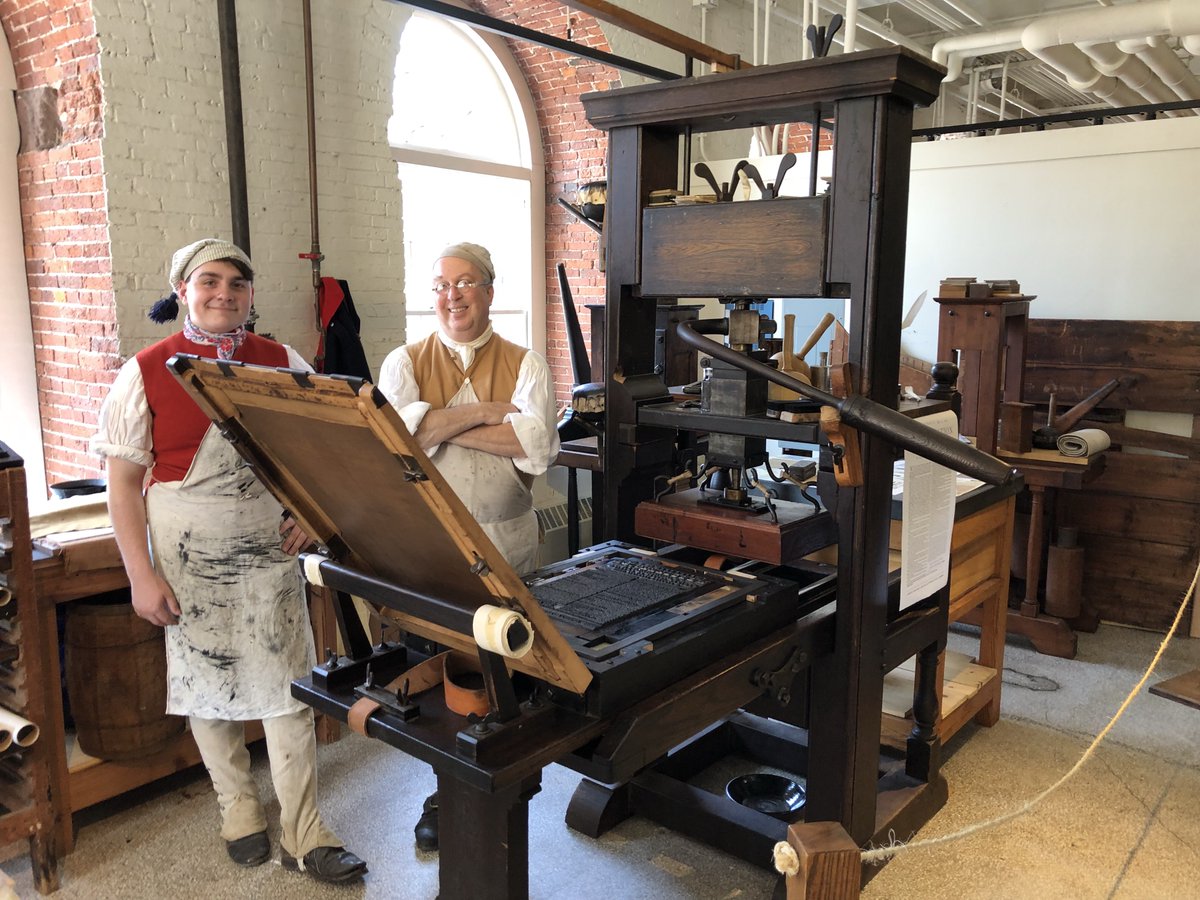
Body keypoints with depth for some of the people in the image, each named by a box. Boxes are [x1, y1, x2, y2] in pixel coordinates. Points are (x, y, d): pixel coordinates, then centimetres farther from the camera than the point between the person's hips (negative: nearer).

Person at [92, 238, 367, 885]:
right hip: (189, 555, -1)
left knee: (287, 683, 2)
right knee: (207, 680, 12)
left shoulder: (282, 365, 1)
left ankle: (302, 832, 13)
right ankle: (237, 805, 34)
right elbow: (124, 482, -5)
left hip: (270, 547, 1)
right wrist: (142, 576, -9)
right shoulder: (146, 373, -5)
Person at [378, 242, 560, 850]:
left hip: (507, 545, 0)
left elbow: (537, 447, -15)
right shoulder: (405, 363, 5)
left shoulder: (524, 365, 3)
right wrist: (484, 412, -15)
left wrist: (438, 426, -13)